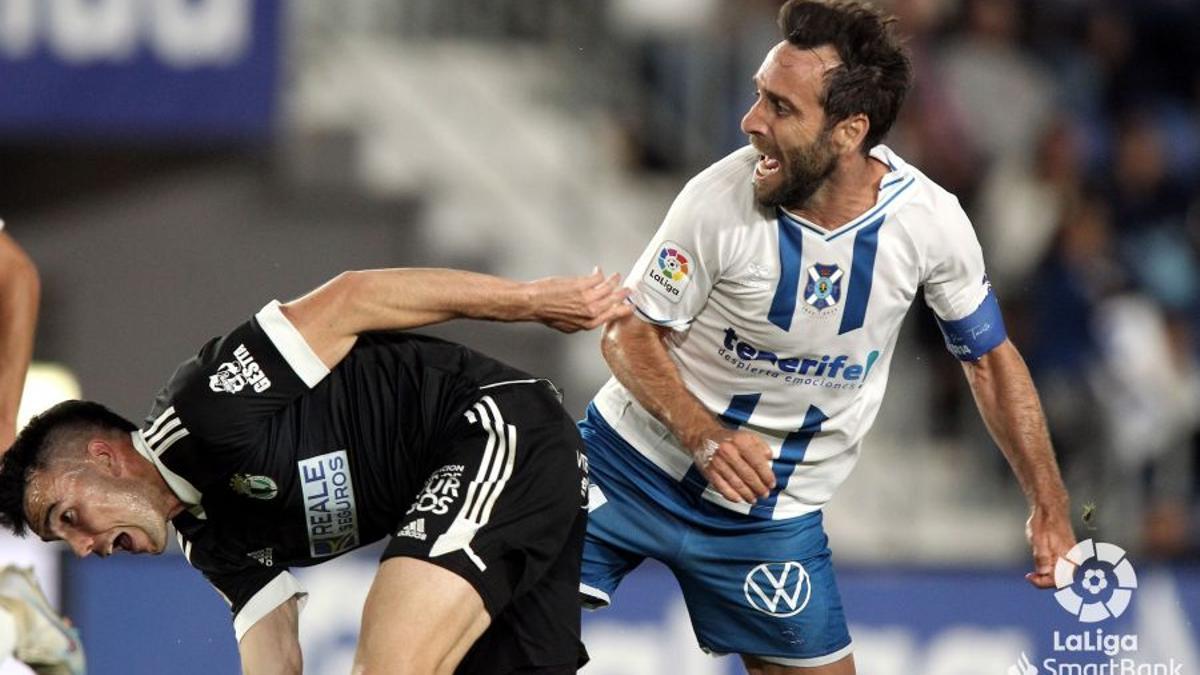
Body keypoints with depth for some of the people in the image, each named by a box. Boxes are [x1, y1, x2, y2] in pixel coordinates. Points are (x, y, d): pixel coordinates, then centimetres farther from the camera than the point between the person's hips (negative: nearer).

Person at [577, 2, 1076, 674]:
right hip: (634, 461, -2)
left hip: (774, 512, 2)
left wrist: (1051, 510, 0)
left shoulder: (931, 222, -15)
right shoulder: (722, 200, -22)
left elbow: (991, 360, 1)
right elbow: (630, 335, -11)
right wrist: (706, 440, -27)